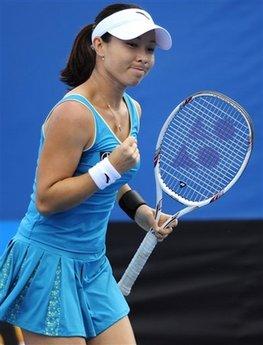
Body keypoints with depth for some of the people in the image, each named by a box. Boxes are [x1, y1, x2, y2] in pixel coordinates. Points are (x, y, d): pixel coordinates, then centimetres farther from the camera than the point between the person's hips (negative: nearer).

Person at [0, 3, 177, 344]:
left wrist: (139, 209, 7)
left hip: (93, 265, 9)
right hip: (49, 263, -8)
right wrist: (110, 168, -24)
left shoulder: (132, 110, 8)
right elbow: (45, 200, -21)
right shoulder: (74, 112, -19)